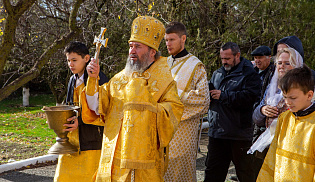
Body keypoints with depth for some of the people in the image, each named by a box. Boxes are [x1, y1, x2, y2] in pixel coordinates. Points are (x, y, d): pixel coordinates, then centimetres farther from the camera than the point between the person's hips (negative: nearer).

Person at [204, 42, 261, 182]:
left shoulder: (249, 74, -7)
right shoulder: (217, 73, 16)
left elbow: (249, 97, -22)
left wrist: (223, 96, -20)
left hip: (239, 133, -6)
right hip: (216, 131, 7)